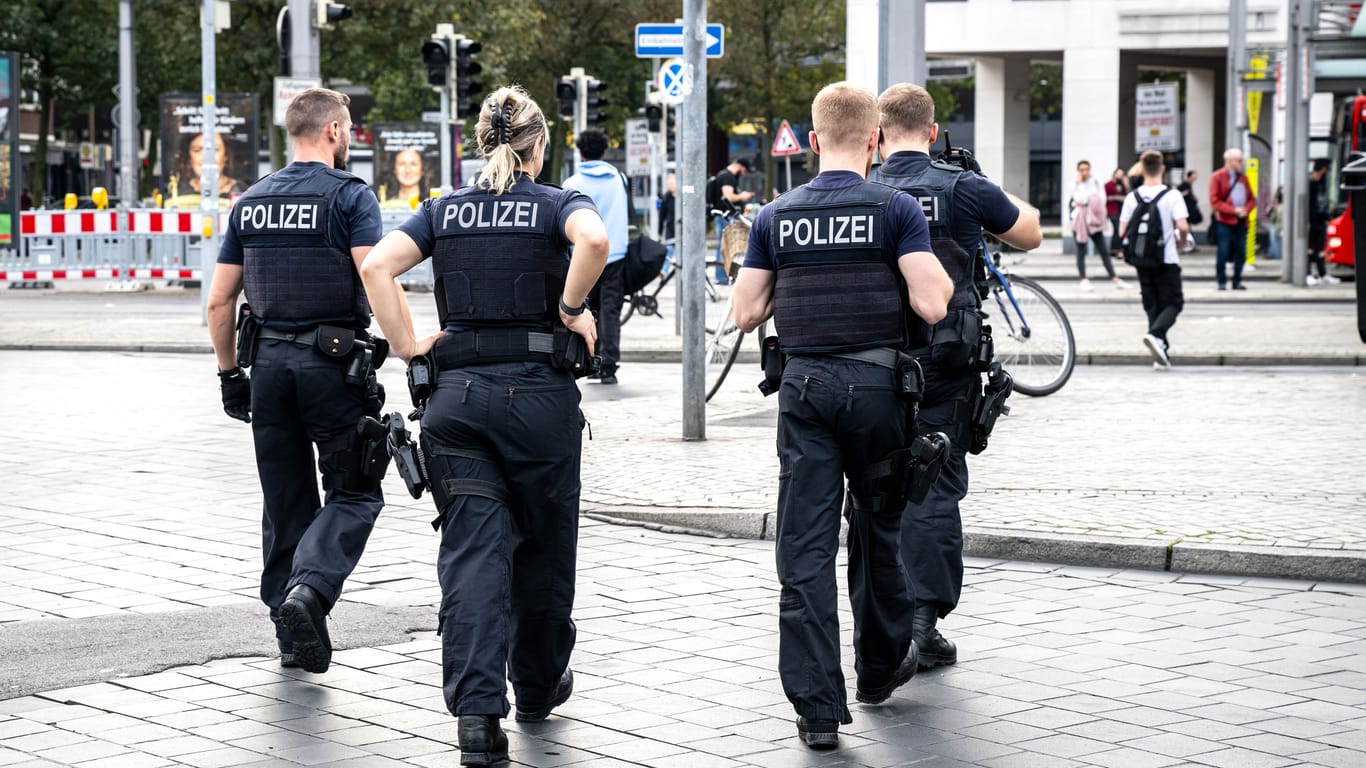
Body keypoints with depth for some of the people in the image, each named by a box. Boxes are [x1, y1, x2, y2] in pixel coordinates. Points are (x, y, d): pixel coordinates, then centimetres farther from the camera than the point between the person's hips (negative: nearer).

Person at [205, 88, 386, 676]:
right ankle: (310, 587, -19)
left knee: (286, 500, 12)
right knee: (355, 493, 5)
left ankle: (292, 633, 14)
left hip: (269, 362, 5)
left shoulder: (250, 203, 10)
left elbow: (219, 302, 11)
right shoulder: (350, 197, -6)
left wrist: (230, 372, 18)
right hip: (333, 362, -5)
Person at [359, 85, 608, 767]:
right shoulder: (557, 204, 1)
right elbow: (594, 240, -23)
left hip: (458, 395, 2)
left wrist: (406, 345, 1)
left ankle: (476, 711, -17)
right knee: (542, 545, 16)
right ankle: (538, 685, 33)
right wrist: (571, 307, -10)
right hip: (540, 394, -2)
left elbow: (377, 265, -4)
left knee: (472, 551, -2)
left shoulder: (444, 211, 10)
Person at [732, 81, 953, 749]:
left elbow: (746, 313, 5)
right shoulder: (895, 209, -6)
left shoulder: (776, 216, 3)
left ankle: (817, 708, -4)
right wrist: (944, 278, 8)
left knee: (806, 548, 0)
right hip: (876, 382, -1)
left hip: (803, 386, 1)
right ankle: (881, 668, 34)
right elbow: (931, 305, -13)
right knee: (879, 528, 18)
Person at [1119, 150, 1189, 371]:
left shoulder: (1132, 198, -1)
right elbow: (1183, 227, -18)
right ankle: (1155, 334, -23)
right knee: (1173, 303, 6)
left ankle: (1161, 356, 10)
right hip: (1166, 260, -3)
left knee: (1152, 305, 12)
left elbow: (1122, 232, -3)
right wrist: (1180, 240, 4)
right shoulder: (1172, 196, -9)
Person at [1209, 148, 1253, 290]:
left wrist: (1245, 209, -5)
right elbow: (1214, 202, -9)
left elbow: (1251, 198, 16)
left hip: (1241, 221, 5)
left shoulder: (1243, 178, 14)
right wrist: (1233, 210, -16)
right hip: (1224, 221, -5)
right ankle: (1222, 282, 3)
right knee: (1223, 253, -4)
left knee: (1241, 253, 4)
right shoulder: (1217, 177, -3)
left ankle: (1237, 281, 13)